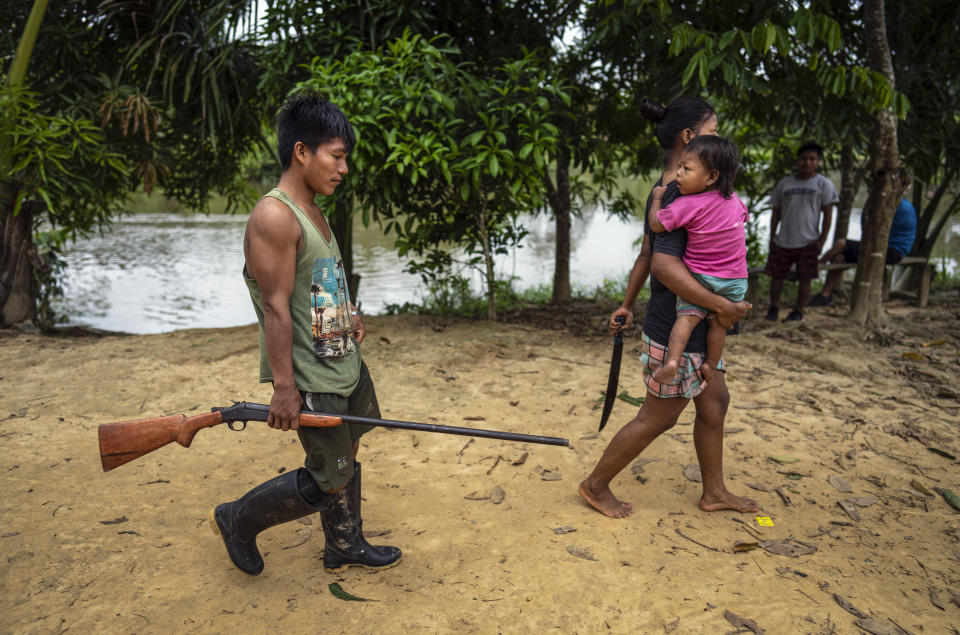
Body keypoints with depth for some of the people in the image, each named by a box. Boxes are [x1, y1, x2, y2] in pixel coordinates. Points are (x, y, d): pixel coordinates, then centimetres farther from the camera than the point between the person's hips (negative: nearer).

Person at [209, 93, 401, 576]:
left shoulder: (313, 212, 12)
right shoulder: (274, 215, -18)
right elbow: (276, 308, -21)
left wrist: (348, 318, 10)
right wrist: (284, 387, -21)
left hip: (346, 362, 9)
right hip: (312, 379, -9)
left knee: (347, 458, 19)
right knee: (329, 481, 1)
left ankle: (345, 549, 38)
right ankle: (237, 521, 23)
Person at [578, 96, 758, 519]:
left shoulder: (667, 190, 9)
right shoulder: (681, 195, -22)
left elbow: (646, 255, 16)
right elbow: (665, 266, -33)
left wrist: (627, 305, 23)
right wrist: (723, 307, -27)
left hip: (695, 326, 10)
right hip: (676, 331, -10)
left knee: (714, 402, 19)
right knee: (658, 419, 5)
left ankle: (714, 493, 35)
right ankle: (596, 485, 23)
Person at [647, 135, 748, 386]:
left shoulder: (687, 205, -18)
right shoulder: (735, 200, 2)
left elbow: (656, 224, -14)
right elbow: (743, 217, 24)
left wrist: (657, 198, 2)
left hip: (698, 275, -4)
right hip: (734, 278, 5)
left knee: (687, 316, 0)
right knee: (718, 322, 14)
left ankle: (672, 360, -14)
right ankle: (710, 364, 19)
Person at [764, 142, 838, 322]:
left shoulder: (823, 184, 1)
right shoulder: (784, 184, 9)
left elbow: (827, 214, 0)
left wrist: (822, 240, -7)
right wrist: (772, 237, 6)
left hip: (808, 241, -2)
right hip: (782, 241, 2)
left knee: (805, 278, 2)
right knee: (777, 275, 4)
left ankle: (798, 311, 14)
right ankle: (774, 307, 18)